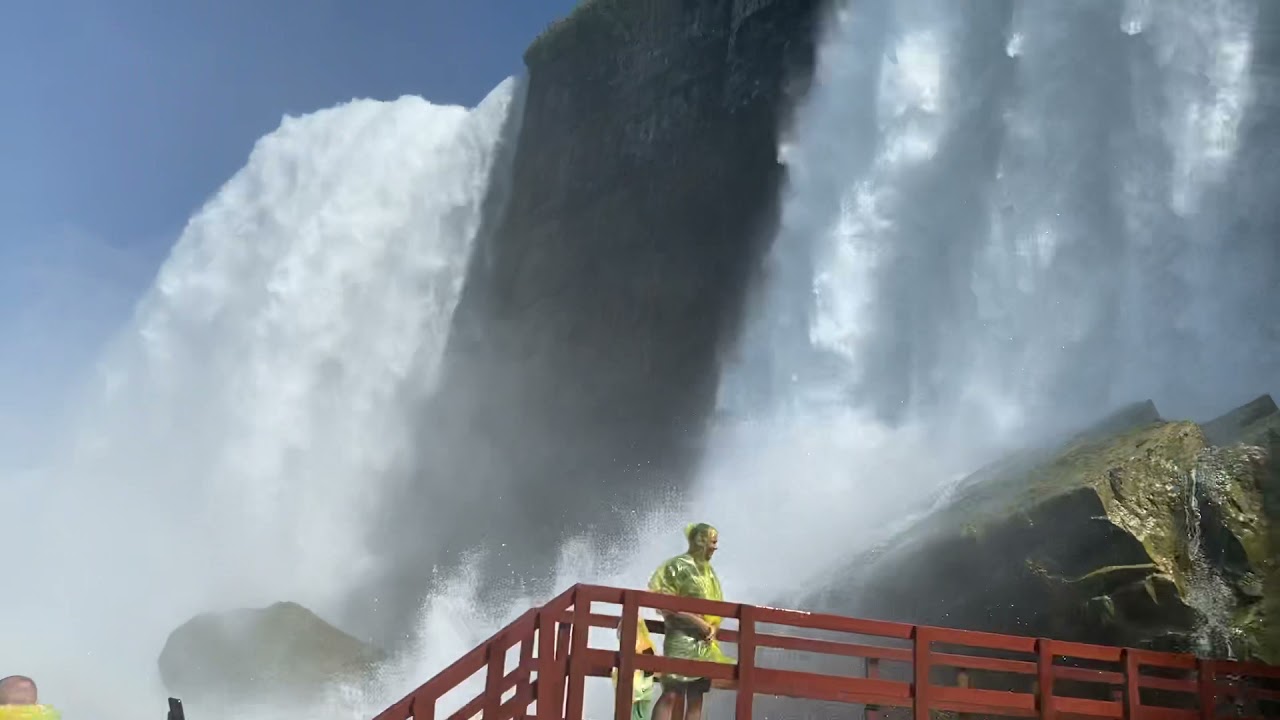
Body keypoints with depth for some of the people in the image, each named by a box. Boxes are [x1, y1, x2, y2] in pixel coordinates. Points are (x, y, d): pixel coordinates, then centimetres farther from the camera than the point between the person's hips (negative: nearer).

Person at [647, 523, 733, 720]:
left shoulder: (708, 569, 16)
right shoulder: (678, 565, -7)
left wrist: (713, 627, 0)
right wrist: (699, 623, -16)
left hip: (705, 643, 8)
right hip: (682, 639, -8)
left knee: (696, 697, 4)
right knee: (671, 694, -13)